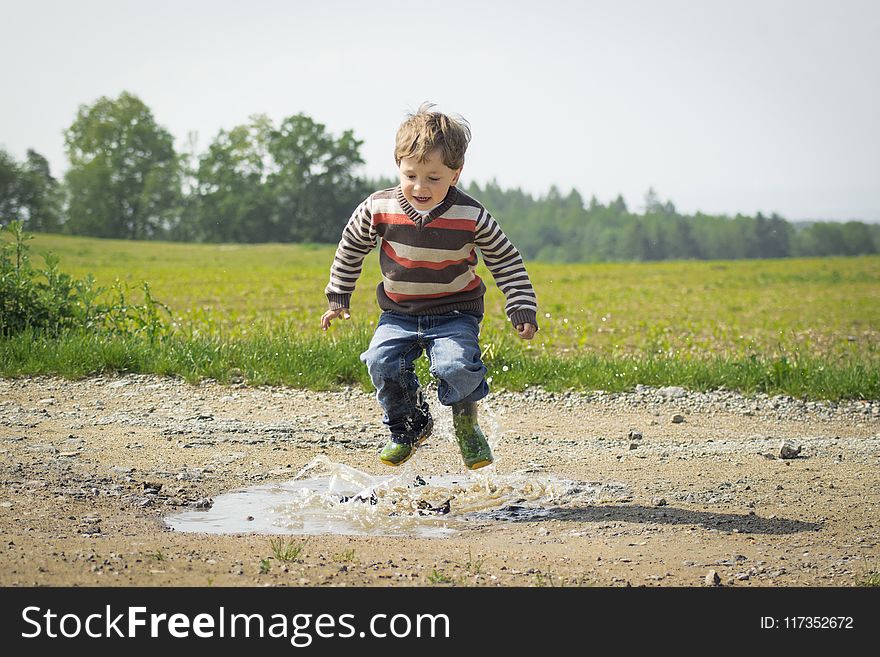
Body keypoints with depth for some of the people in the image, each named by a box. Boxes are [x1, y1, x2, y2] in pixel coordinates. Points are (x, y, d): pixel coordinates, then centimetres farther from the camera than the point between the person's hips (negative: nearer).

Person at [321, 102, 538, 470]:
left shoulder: (471, 217, -13)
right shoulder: (379, 209, -10)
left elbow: (506, 261, 0)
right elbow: (351, 248, 8)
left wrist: (522, 308, -5)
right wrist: (338, 298, 12)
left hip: (455, 313, -2)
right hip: (399, 315, 2)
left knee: (457, 366, -27)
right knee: (382, 361, -22)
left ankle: (466, 422, 6)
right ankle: (409, 426, 7)